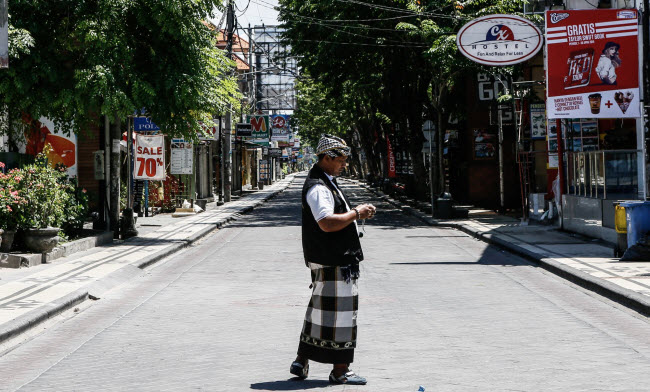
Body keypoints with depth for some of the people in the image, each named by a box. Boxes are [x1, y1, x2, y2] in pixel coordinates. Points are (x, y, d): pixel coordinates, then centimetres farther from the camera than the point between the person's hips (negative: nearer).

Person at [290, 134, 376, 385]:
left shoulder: (326, 183, 18)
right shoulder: (318, 187, -17)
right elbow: (327, 223, -28)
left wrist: (357, 213, 16)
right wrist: (357, 213, -18)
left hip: (335, 259, 11)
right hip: (332, 262, -11)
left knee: (320, 310, 16)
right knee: (339, 311, -5)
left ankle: (301, 362, 22)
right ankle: (340, 371, 1)